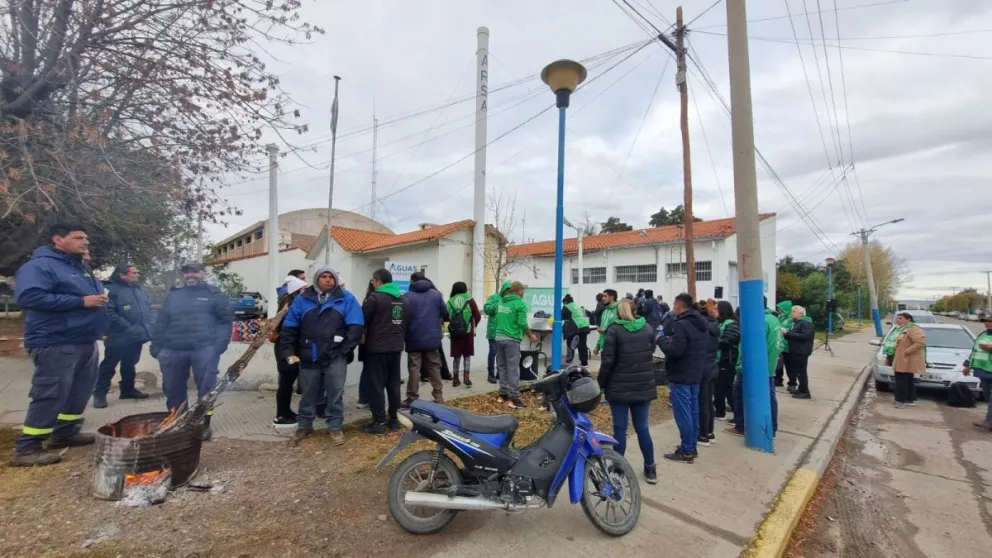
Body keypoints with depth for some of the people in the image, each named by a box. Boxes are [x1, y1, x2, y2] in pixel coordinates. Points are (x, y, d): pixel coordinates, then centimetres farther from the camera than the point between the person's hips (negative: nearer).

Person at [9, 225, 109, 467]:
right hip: (56, 344, -9)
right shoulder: (39, 265, -11)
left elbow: (95, 298, 30)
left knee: (79, 392, 15)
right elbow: (28, 297, -24)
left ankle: (65, 433, 29)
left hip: (85, 343, 9)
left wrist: (100, 299, 8)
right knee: (51, 395, -6)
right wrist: (81, 302, -24)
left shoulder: (81, 267, 17)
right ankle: (26, 448, 5)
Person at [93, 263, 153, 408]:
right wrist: (129, 328, -21)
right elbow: (109, 314, -20)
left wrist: (148, 327, 3)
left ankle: (128, 389, 27)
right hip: (119, 337, -7)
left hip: (137, 337, 7)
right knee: (109, 366, 1)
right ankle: (100, 393, 11)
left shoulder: (140, 290, 14)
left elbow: (149, 310, 18)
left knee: (129, 365, 17)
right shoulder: (111, 289, -11)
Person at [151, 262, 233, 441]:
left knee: (206, 389, -1)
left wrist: (220, 344, -13)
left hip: (204, 349, -4)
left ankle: (204, 424, 11)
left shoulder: (213, 294, 3)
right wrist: (156, 347, 7)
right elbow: (161, 324, 17)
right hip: (172, 351, 5)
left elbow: (226, 320, -3)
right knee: (173, 390, 13)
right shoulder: (172, 296, 17)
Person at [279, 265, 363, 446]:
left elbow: (355, 326, -7)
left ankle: (335, 427, 20)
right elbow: (289, 327, 6)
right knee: (309, 393, 16)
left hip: (335, 356, -2)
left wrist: (346, 349, -12)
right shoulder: (303, 299, 5)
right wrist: (288, 352, -1)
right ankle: (304, 425, 33)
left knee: (335, 393, 6)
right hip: (309, 356, 2)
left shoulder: (346, 298, -2)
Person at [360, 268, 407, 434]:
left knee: (376, 385, 2)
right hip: (396, 348, 7)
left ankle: (379, 422, 6)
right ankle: (394, 419, 20)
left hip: (377, 348, -7)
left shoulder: (374, 298, -12)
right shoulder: (402, 299, 11)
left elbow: (362, 321, -8)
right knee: (394, 384, 13)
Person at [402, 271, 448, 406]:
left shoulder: (408, 296, -5)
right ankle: (438, 397, 15)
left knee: (414, 369, 6)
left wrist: (405, 332, 8)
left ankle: (412, 399, 8)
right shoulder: (436, 294, 2)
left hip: (414, 338, -2)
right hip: (433, 338, 2)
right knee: (434, 367, 12)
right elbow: (445, 314, 4)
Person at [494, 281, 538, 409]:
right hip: (511, 339, -7)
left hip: (499, 337, 7)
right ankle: (513, 398, 2)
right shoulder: (520, 303, -9)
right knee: (513, 369, -2)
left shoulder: (501, 301, 12)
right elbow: (522, 323, -13)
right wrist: (531, 335, 1)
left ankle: (503, 394, 21)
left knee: (502, 367, 14)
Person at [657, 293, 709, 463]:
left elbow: (674, 351, -27)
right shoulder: (702, 323, 10)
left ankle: (686, 451, 7)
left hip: (680, 376, -9)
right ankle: (692, 447, 26)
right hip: (696, 374, 10)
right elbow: (705, 347, 20)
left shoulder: (681, 325, -21)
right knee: (693, 412, 16)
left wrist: (661, 340, -11)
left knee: (683, 414, -1)